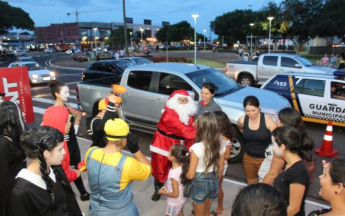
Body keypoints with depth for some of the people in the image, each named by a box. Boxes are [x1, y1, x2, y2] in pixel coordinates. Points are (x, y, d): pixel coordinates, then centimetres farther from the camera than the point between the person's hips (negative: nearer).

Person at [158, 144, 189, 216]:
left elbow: (175, 194, -27)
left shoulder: (173, 174, -36)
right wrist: (167, 187, 2)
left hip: (174, 203, -7)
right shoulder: (182, 166, -14)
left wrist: (163, 192, -14)